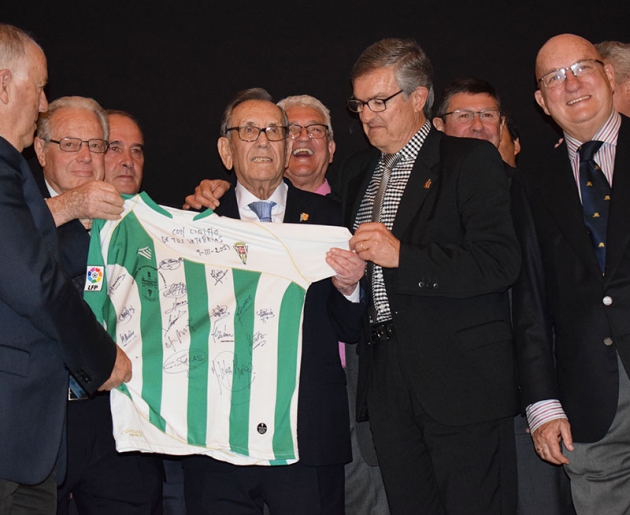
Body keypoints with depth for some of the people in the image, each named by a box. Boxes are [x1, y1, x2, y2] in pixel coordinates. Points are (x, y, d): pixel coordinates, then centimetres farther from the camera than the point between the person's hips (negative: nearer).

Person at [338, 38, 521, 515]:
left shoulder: (472, 160, -2)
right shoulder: (356, 172, 18)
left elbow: (501, 262, -14)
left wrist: (402, 256, -18)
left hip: (461, 377, -5)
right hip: (385, 380, 6)